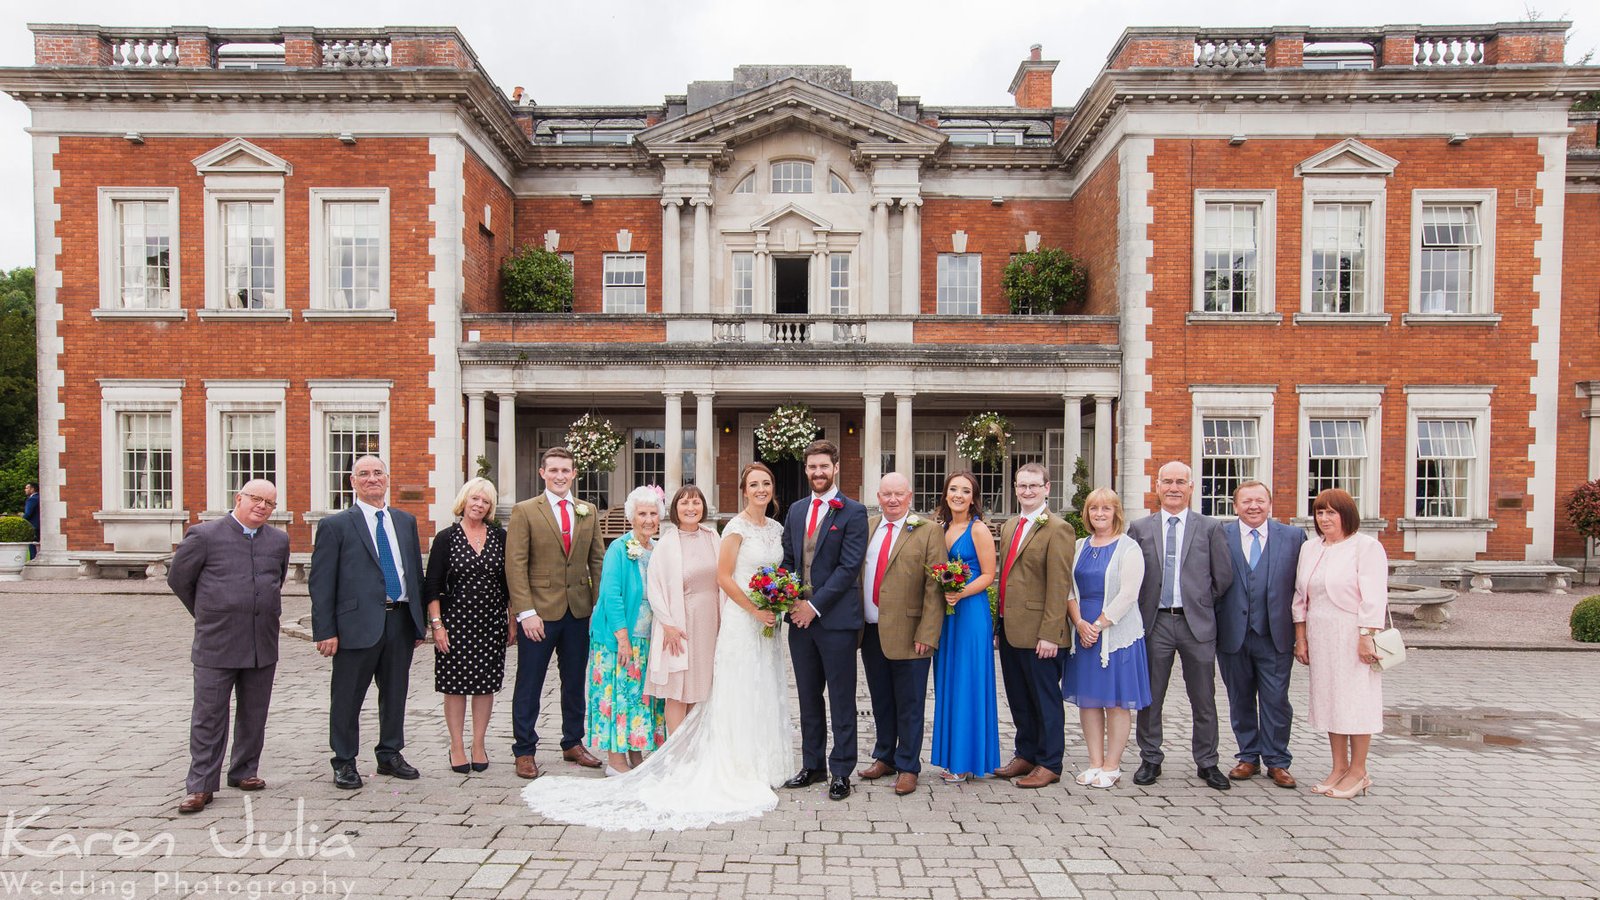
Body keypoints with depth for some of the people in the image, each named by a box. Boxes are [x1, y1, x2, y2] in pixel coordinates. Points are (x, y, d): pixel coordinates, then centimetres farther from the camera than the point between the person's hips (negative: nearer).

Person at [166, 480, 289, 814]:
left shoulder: (279, 541, 8)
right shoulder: (204, 535, -5)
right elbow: (178, 578, 4)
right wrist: (206, 615, 12)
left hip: (263, 645, 4)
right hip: (216, 645, -4)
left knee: (254, 715, 12)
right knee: (209, 717, 1)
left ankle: (244, 771, 26)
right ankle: (201, 785, 9)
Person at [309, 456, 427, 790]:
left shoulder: (406, 521, 12)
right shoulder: (335, 525, -1)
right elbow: (320, 582, -4)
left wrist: (419, 621, 12)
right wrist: (325, 631, -10)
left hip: (401, 621, 4)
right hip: (357, 623, -4)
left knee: (395, 693, 14)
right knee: (348, 697, 6)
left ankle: (390, 755, 28)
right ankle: (344, 763, 20)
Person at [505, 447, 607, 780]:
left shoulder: (588, 512, 10)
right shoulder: (524, 511, -3)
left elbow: (597, 560, 11)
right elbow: (515, 564, -8)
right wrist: (525, 612, -15)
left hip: (579, 611, 4)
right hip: (539, 611, -4)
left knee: (575, 682, 14)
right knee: (529, 685, 5)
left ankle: (573, 743, 29)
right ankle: (524, 751, 19)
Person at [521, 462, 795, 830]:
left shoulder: (777, 528, 10)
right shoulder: (737, 527, -11)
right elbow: (723, 576, -14)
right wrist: (756, 610, -15)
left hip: (768, 622, 7)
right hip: (741, 621, -7)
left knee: (766, 693, 13)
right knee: (739, 695, -1)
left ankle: (763, 765, 24)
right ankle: (739, 770, 10)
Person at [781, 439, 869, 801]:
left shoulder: (853, 512, -7)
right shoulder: (796, 510, 12)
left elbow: (849, 566, -13)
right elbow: (787, 560, 15)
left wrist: (814, 604, -15)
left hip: (836, 618, -6)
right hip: (800, 617, 6)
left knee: (841, 700, 4)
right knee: (808, 697, 14)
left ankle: (841, 771, 14)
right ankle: (812, 765, 26)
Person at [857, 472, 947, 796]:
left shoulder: (928, 533, -6)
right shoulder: (865, 529, 9)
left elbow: (934, 589, -10)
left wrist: (927, 634, -15)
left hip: (908, 634, -5)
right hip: (871, 632, 5)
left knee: (909, 705, 6)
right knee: (880, 700, 17)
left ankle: (907, 767, 20)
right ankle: (884, 758, 33)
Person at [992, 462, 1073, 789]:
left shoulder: (1057, 529, -10)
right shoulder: (1008, 527, 14)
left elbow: (1059, 586, -15)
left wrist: (1049, 634, -19)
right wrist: (998, 624, 14)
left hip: (1037, 633, -8)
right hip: (1009, 629, 8)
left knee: (1045, 699, 6)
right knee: (1019, 698, 17)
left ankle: (1049, 764, 18)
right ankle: (1026, 755, 32)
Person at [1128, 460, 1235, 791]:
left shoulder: (1210, 527, 3)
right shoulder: (1140, 528, 5)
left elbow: (1224, 576, 5)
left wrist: (1202, 603, 6)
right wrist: (1142, 610, 1)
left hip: (1197, 623, 0)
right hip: (1154, 623, 1)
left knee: (1204, 699, 8)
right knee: (1150, 698, 7)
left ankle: (1207, 763, 21)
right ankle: (1150, 760, 20)